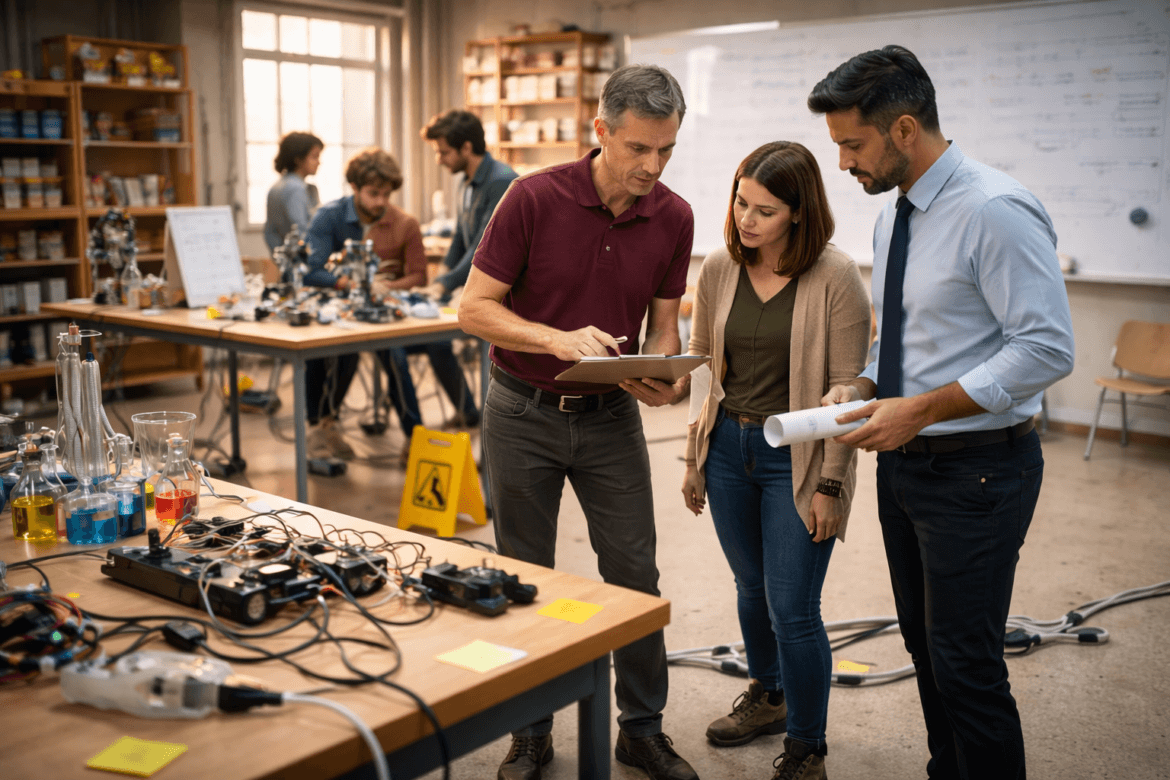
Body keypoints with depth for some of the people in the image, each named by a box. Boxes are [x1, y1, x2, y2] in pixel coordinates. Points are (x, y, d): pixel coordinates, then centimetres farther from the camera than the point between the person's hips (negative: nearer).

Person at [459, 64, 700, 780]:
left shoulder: (674, 219, -4)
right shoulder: (535, 198, -15)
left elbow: (663, 323, 4)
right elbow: (475, 306, -12)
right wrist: (558, 339, -27)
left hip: (611, 416, 3)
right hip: (525, 413, -2)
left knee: (635, 573, 6)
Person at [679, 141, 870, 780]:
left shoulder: (835, 278, -14)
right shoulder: (719, 268, 1)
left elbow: (845, 390, -12)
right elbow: (701, 366, 9)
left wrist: (830, 484, -13)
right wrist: (695, 456, 9)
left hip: (796, 457, -5)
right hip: (729, 446, 5)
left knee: (792, 608, -2)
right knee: (751, 588, 20)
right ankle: (766, 697, 45)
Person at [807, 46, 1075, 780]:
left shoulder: (995, 211, -19)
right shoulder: (895, 216, 9)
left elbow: (1047, 348, -22)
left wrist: (921, 409, -23)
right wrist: (864, 385, 0)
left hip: (975, 471, -9)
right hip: (905, 464, 9)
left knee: (967, 666, -2)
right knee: (924, 645, 19)